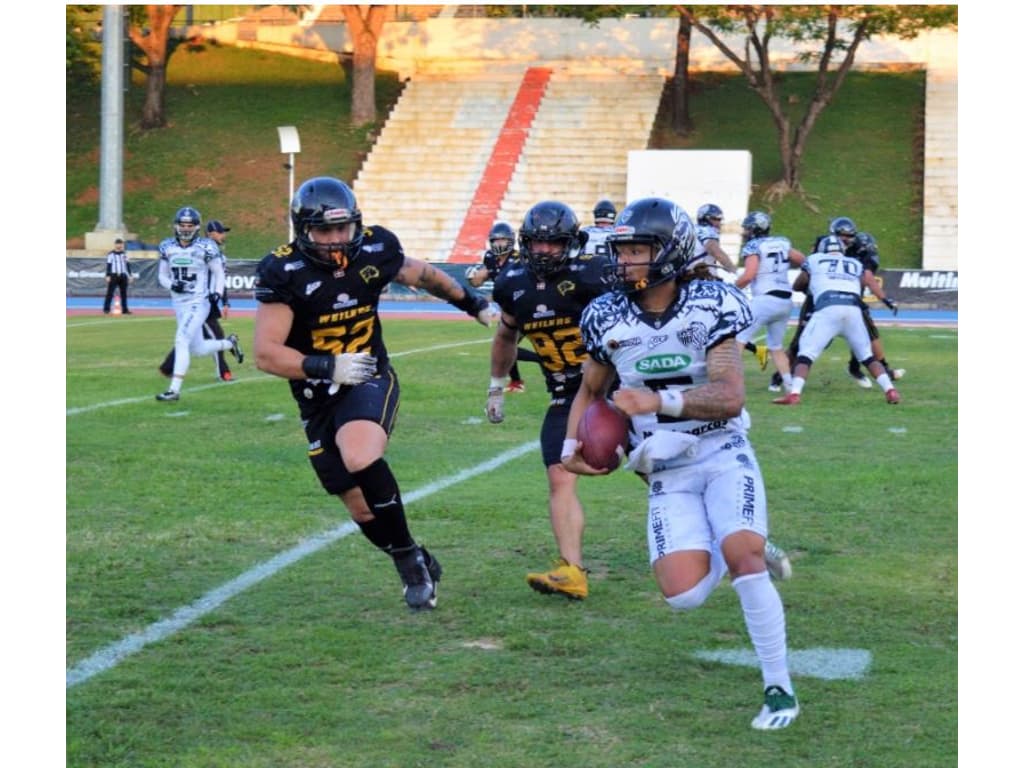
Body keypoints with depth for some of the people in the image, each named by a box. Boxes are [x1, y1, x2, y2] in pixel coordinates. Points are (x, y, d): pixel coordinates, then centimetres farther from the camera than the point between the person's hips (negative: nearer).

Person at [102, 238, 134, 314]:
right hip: (113, 276, -4)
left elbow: (128, 265, 14)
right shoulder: (111, 254, -1)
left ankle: (125, 309, 11)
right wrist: (108, 276, -10)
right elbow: (108, 265, -4)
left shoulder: (124, 254, 12)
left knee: (124, 293, 6)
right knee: (110, 292, -7)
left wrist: (130, 275, 9)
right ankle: (106, 309, -5)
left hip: (123, 276, 5)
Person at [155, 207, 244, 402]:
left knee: (181, 341, -18)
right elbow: (162, 275, 11)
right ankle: (229, 343, 41)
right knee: (198, 348, 12)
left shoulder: (205, 247, -8)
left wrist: (217, 293, -16)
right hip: (179, 304, 6)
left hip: (199, 303, -6)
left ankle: (174, 389, -14)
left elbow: (219, 272, 0)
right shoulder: (168, 247, 4)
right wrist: (172, 285, -10)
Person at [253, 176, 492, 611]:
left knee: (361, 460, -31)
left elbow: (423, 276, 16)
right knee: (361, 507, 4)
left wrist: (473, 303, 30)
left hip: (370, 382, -1)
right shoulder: (284, 273, -15)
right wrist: (327, 368, -29)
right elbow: (266, 354, -18)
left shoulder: (374, 252, -6)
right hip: (318, 401, 1)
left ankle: (409, 557, -15)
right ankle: (415, 564, 28)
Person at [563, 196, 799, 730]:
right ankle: (747, 548, 22)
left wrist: (658, 401, -33)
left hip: (723, 455, -3)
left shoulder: (711, 305, -11)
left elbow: (730, 398, -20)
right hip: (667, 475, 3)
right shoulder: (606, 317, 1)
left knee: (742, 557, -25)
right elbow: (590, 391, 17)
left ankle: (779, 687, -8)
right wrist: (571, 445, -1)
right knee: (683, 595, -13)